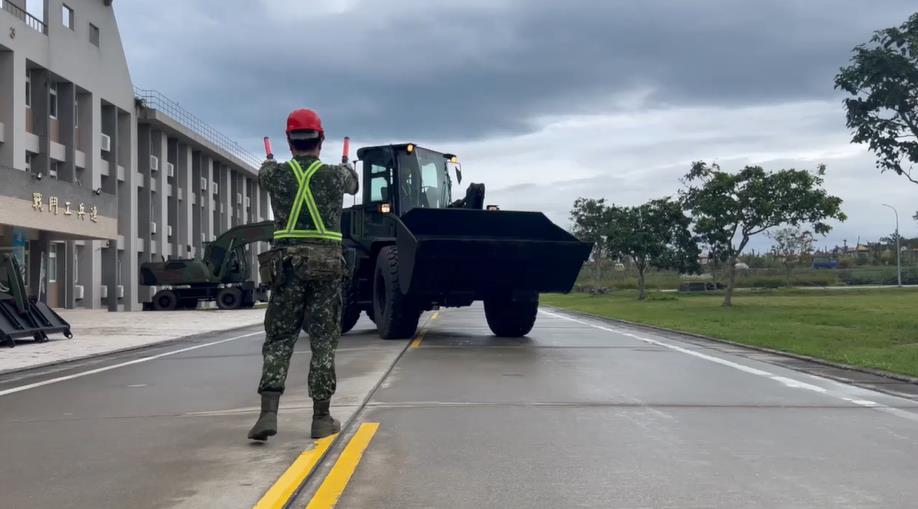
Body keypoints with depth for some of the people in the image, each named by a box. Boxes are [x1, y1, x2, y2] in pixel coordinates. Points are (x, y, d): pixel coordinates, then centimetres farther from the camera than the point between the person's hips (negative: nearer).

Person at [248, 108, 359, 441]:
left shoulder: (276, 174, 2)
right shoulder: (335, 175, 1)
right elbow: (353, 184, 26)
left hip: (287, 265, 1)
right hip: (327, 266, -1)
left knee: (278, 339, 6)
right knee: (323, 342, 5)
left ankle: (268, 413, -7)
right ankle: (322, 419, 9)